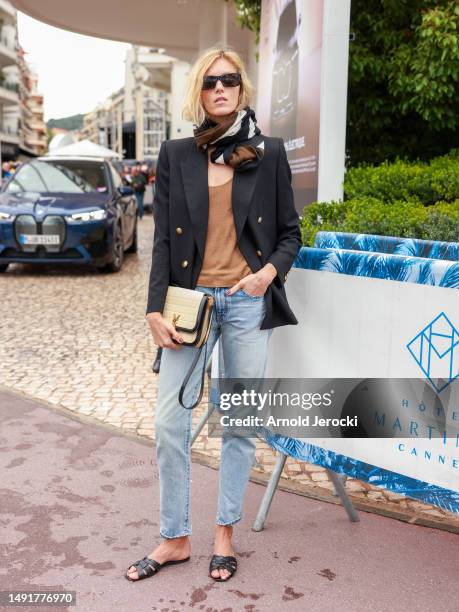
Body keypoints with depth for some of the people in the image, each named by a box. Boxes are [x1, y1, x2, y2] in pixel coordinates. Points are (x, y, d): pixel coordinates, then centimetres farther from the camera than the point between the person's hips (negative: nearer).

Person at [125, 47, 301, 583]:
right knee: (169, 422, -1)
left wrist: (271, 270, -11)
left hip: (248, 300, 0)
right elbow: (163, 239, 4)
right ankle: (175, 538, 17)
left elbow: (289, 232, 9)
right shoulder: (175, 155, 7)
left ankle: (225, 532, 23)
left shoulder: (269, 152, 6)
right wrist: (155, 309, -4)